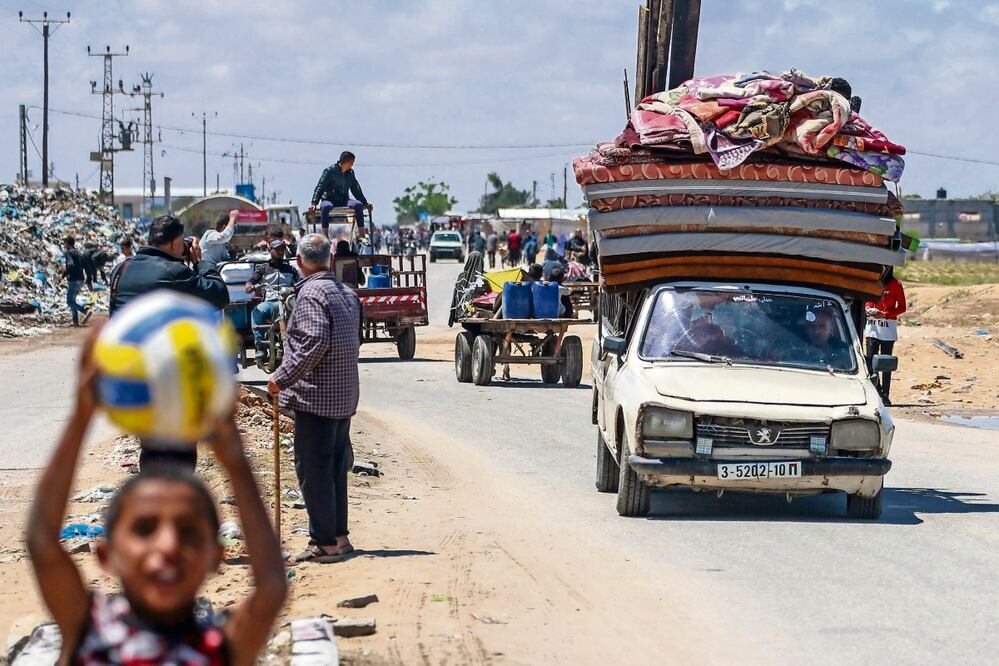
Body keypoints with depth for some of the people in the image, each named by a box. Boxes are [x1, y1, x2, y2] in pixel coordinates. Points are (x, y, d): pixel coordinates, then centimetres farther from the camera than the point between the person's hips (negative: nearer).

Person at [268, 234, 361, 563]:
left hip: (316, 397, -9)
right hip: (344, 397, 9)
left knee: (313, 470, -4)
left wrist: (282, 378, -17)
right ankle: (340, 536, 21)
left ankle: (325, 542, -4)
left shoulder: (311, 293, -14)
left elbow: (315, 343, -24)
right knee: (335, 468, 16)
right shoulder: (346, 292, 13)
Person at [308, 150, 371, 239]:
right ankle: (326, 237, -40)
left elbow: (356, 190, 23)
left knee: (358, 205, -26)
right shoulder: (329, 171, -3)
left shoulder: (350, 173, 13)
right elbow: (320, 188, -9)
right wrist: (314, 203, -22)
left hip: (344, 201, 4)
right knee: (326, 207, -40)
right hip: (329, 200, -4)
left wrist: (365, 203, 16)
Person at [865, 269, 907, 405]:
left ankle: (885, 395, 2)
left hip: (888, 326, -3)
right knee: (870, 360, -7)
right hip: (872, 326, 3)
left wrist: (885, 314, -14)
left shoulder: (895, 284, -1)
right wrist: (867, 309, -3)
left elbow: (902, 307, 0)